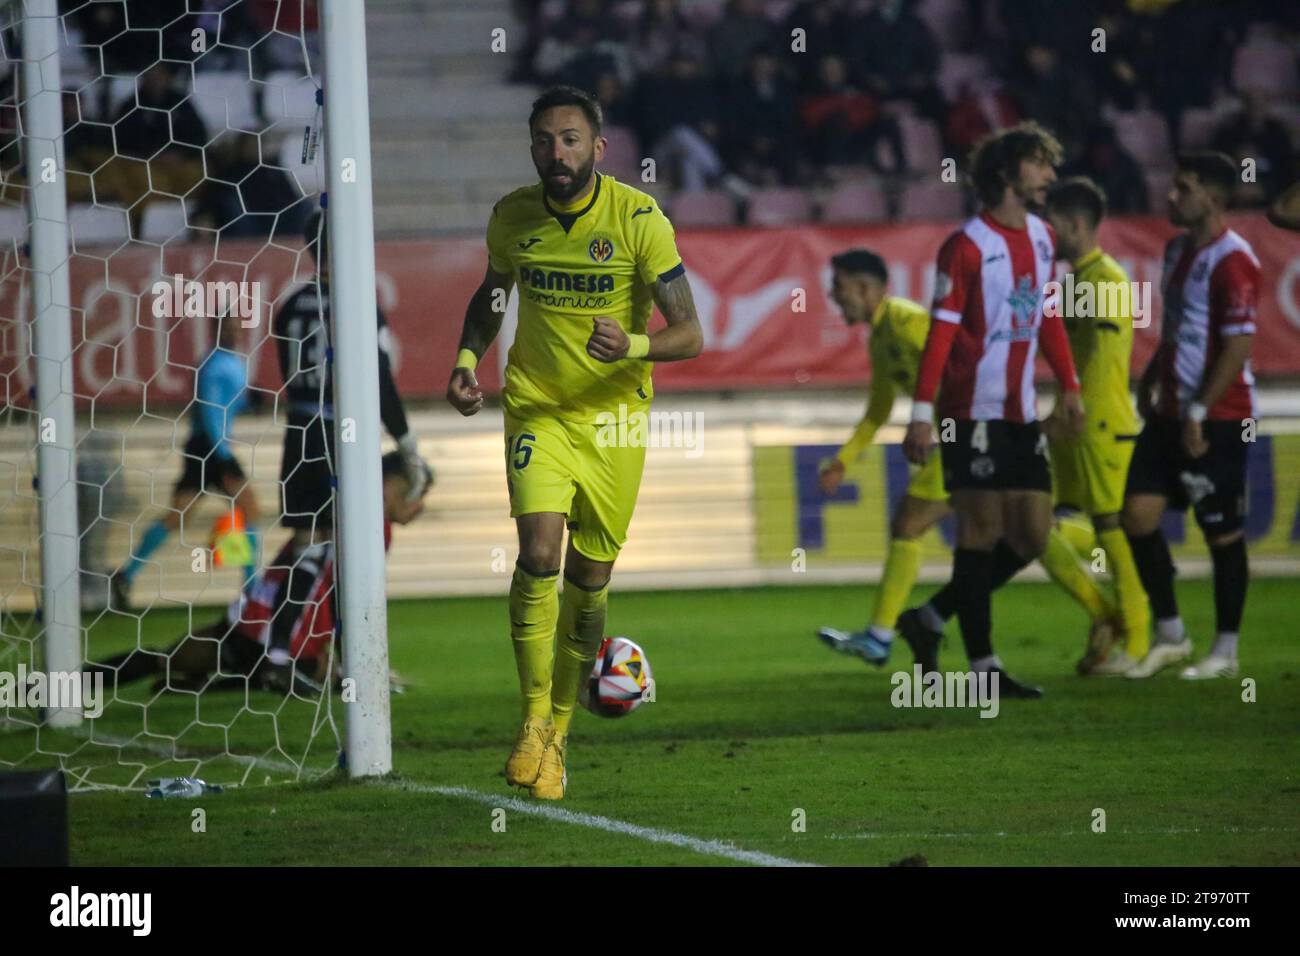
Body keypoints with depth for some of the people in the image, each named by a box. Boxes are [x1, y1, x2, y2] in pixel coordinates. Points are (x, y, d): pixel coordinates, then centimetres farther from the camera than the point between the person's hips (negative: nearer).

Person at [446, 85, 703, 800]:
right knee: (540, 550, -21)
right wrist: (466, 359, 1)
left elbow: (689, 334, -11)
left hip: (614, 417, 0)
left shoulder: (639, 219, -12)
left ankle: (559, 724, 25)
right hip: (537, 410, 0)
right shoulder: (512, 216, -2)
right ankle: (534, 722, -12)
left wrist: (632, 346, -31)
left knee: (589, 578, 6)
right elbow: (491, 293, 19)